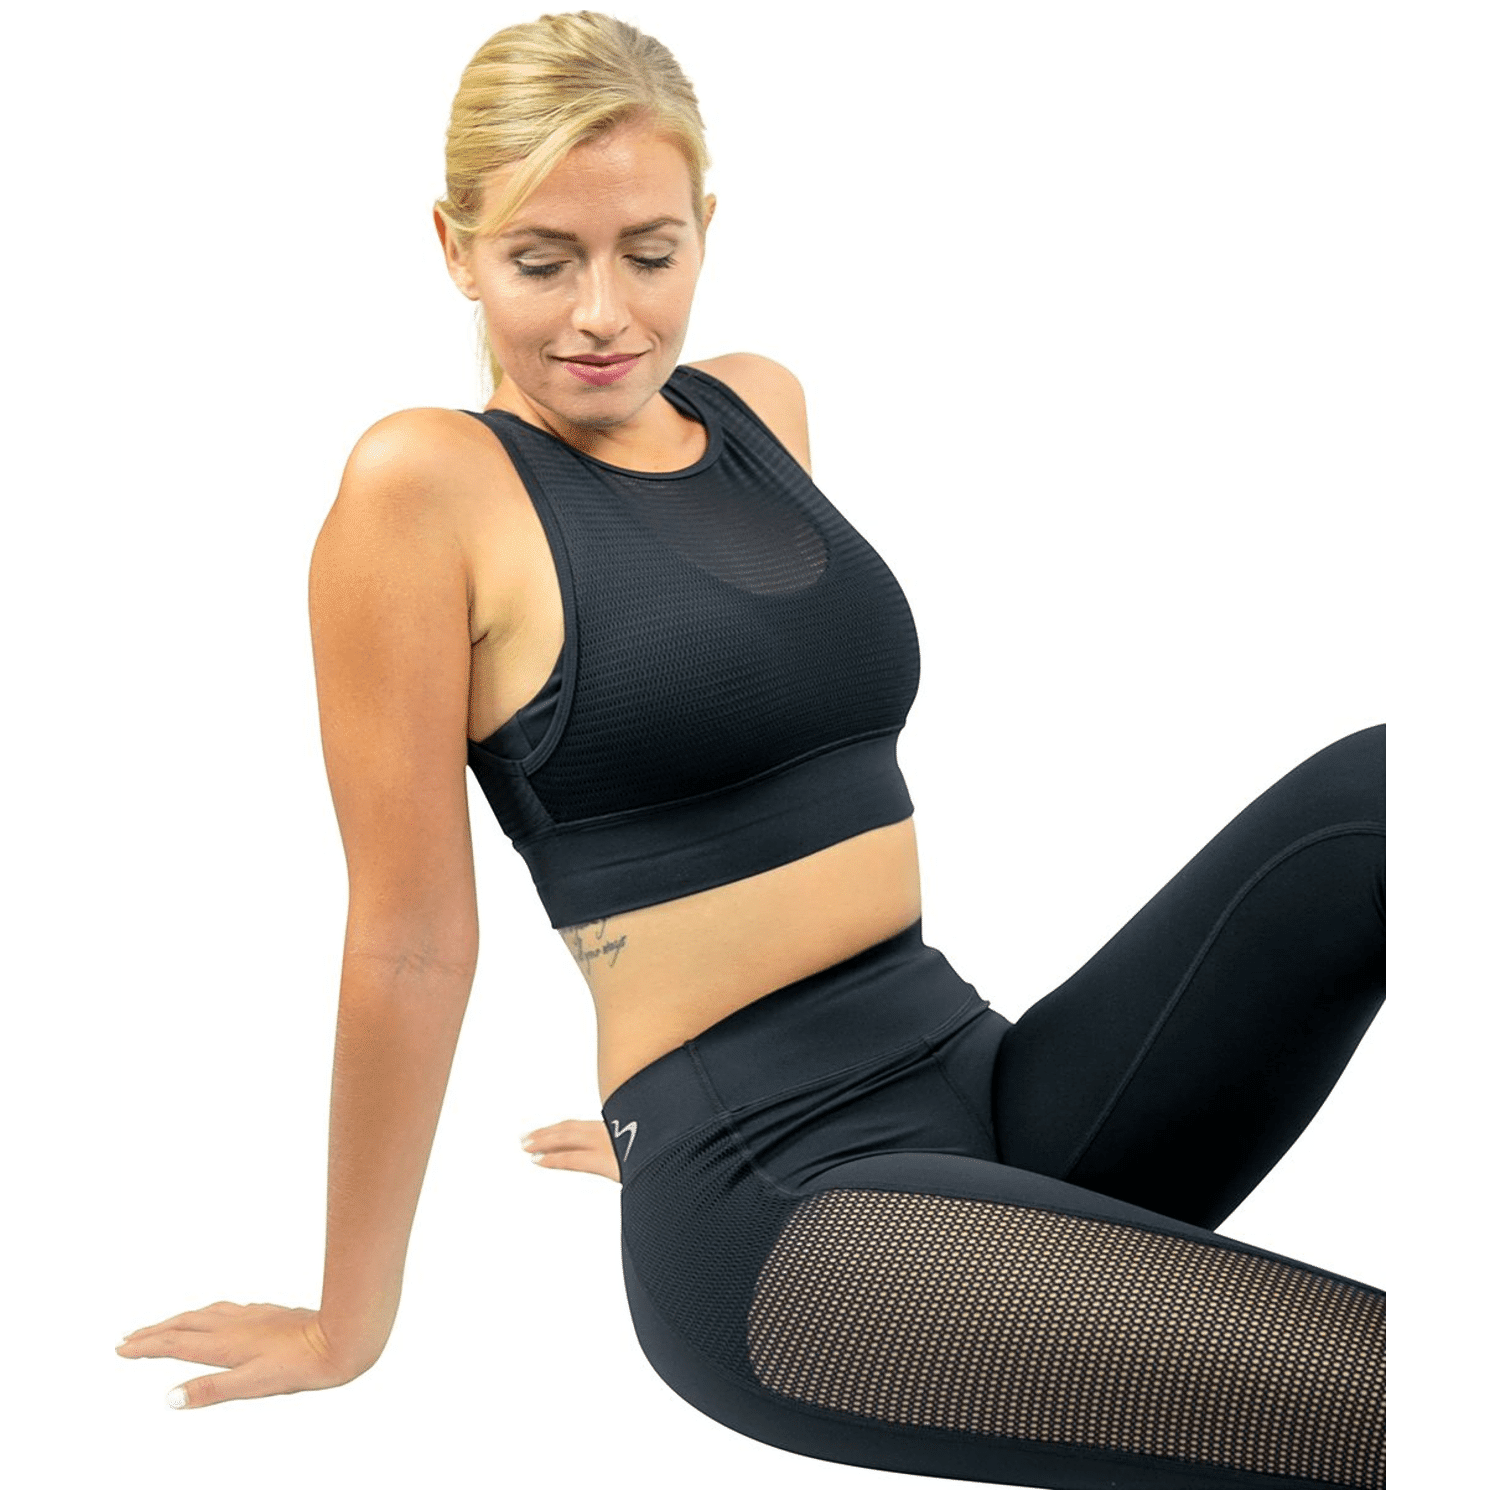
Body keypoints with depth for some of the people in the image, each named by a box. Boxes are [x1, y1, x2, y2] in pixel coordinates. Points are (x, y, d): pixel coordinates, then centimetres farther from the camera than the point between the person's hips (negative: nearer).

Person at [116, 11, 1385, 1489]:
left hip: (987, 1079, 7)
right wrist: (346, 1328, 2)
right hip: (769, 1198, -7)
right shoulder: (426, 484, -8)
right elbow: (413, 939, -6)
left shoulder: (760, 408, 11)